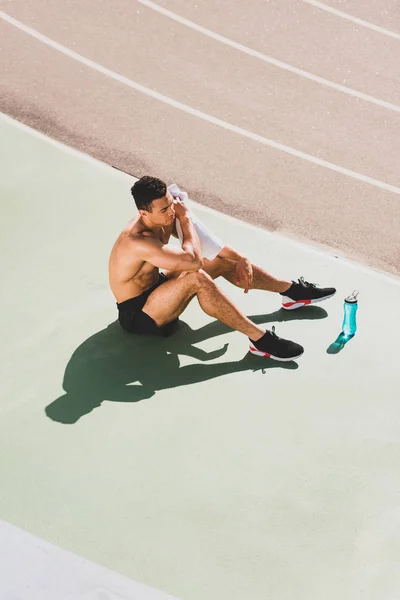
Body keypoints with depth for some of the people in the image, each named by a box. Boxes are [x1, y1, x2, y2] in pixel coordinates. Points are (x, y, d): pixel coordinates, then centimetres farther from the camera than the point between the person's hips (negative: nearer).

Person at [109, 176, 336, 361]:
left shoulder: (166, 218, -8)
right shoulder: (137, 242, -34)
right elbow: (194, 261, -39)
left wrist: (239, 258, -10)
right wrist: (185, 218, -27)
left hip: (156, 288, 9)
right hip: (137, 314, -9)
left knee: (225, 259, 4)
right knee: (196, 279, -35)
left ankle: (293, 290, 16)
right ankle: (260, 339, -30)